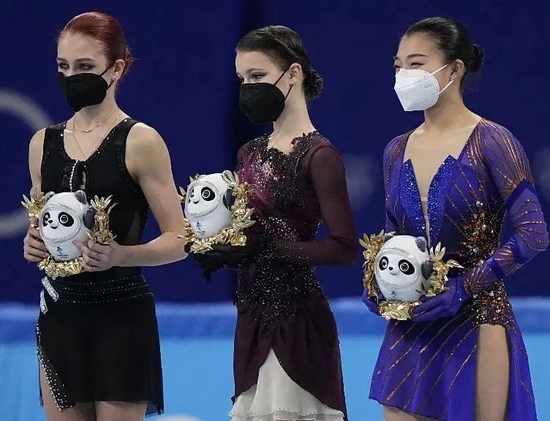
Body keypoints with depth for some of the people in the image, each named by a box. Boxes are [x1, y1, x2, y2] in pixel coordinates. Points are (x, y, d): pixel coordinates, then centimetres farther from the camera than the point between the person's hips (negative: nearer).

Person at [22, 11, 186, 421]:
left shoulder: (140, 142, -6)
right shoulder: (43, 143, 10)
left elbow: (178, 241, -7)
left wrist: (119, 255, -24)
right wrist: (34, 246, 0)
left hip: (122, 316, -5)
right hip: (59, 314, 5)